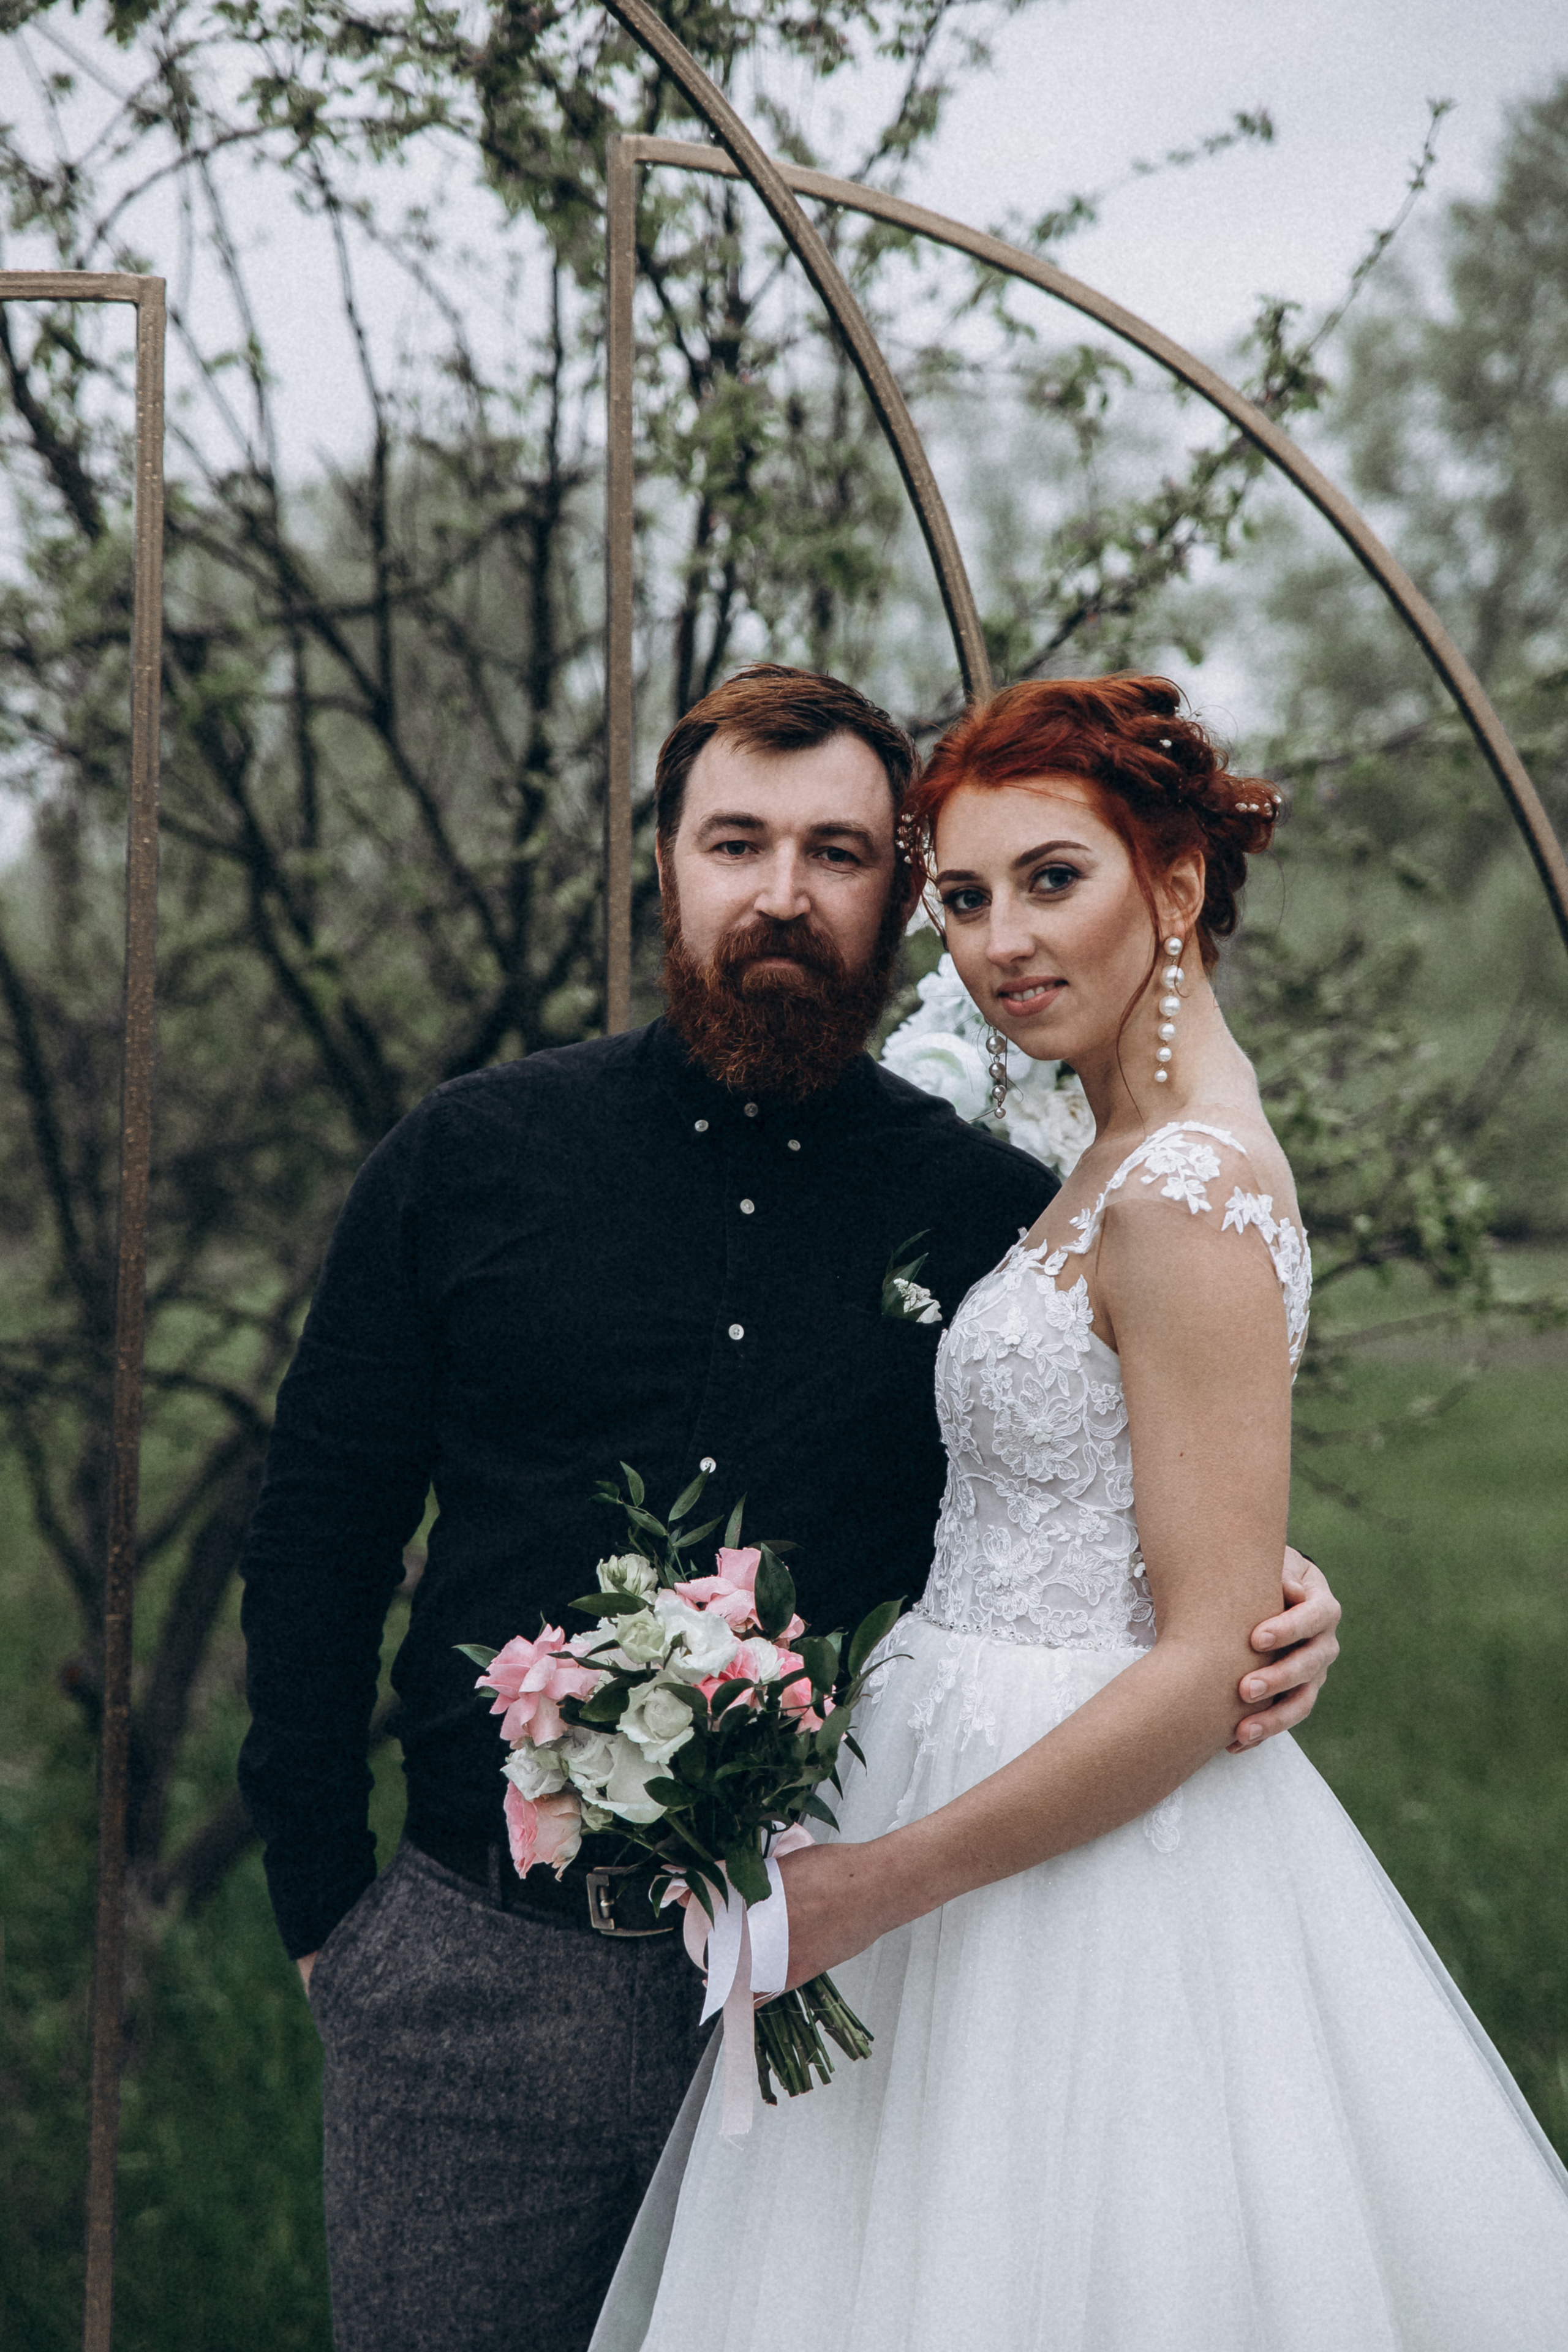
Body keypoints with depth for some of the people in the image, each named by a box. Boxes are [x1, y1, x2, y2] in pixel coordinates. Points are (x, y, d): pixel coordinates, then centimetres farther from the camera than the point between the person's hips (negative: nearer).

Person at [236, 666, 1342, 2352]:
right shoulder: (465, 1163, 3)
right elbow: (318, 1531, 7)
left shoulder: (996, 1213, 2)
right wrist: (321, 1897, 4)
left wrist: (1265, 1615, -13)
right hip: (484, 1960, 1)